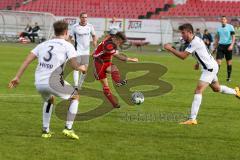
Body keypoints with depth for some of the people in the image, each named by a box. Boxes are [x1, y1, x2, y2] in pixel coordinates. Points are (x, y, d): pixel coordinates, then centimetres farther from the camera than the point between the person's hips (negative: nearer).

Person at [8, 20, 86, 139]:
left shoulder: (43, 44, 18)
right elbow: (74, 65, -8)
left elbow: (27, 60, 11)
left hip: (39, 83, 5)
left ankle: (45, 131, 30)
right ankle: (68, 128, 10)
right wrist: (81, 68, 15)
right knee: (75, 97, 19)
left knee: (49, 100, 36)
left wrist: (17, 77, 11)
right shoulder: (67, 46, 3)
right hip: (53, 82, -5)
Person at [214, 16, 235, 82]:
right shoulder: (219, 28, 10)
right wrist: (215, 46, 15)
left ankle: (229, 77, 15)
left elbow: (233, 37, -6)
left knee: (229, 62, 6)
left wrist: (232, 45, -19)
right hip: (220, 45, 2)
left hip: (228, 46, -2)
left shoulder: (230, 27, -2)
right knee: (218, 61, -9)